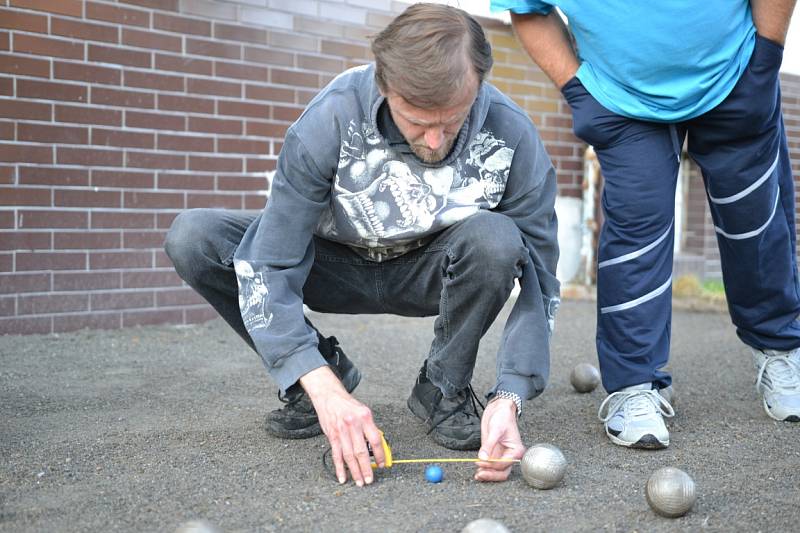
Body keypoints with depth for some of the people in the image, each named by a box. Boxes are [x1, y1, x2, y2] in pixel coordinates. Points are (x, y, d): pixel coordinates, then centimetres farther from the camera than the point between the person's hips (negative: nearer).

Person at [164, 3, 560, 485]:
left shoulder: (510, 134, -25)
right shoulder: (330, 119, -29)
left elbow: (538, 279, -20)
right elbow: (269, 265, -29)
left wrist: (509, 398, -34)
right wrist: (325, 389, -39)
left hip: (431, 276, 0)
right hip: (339, 267, 0)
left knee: (494, 238, -35)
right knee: (192, 238, -22)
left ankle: (444, 389, -7)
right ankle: (326, 371, -2)